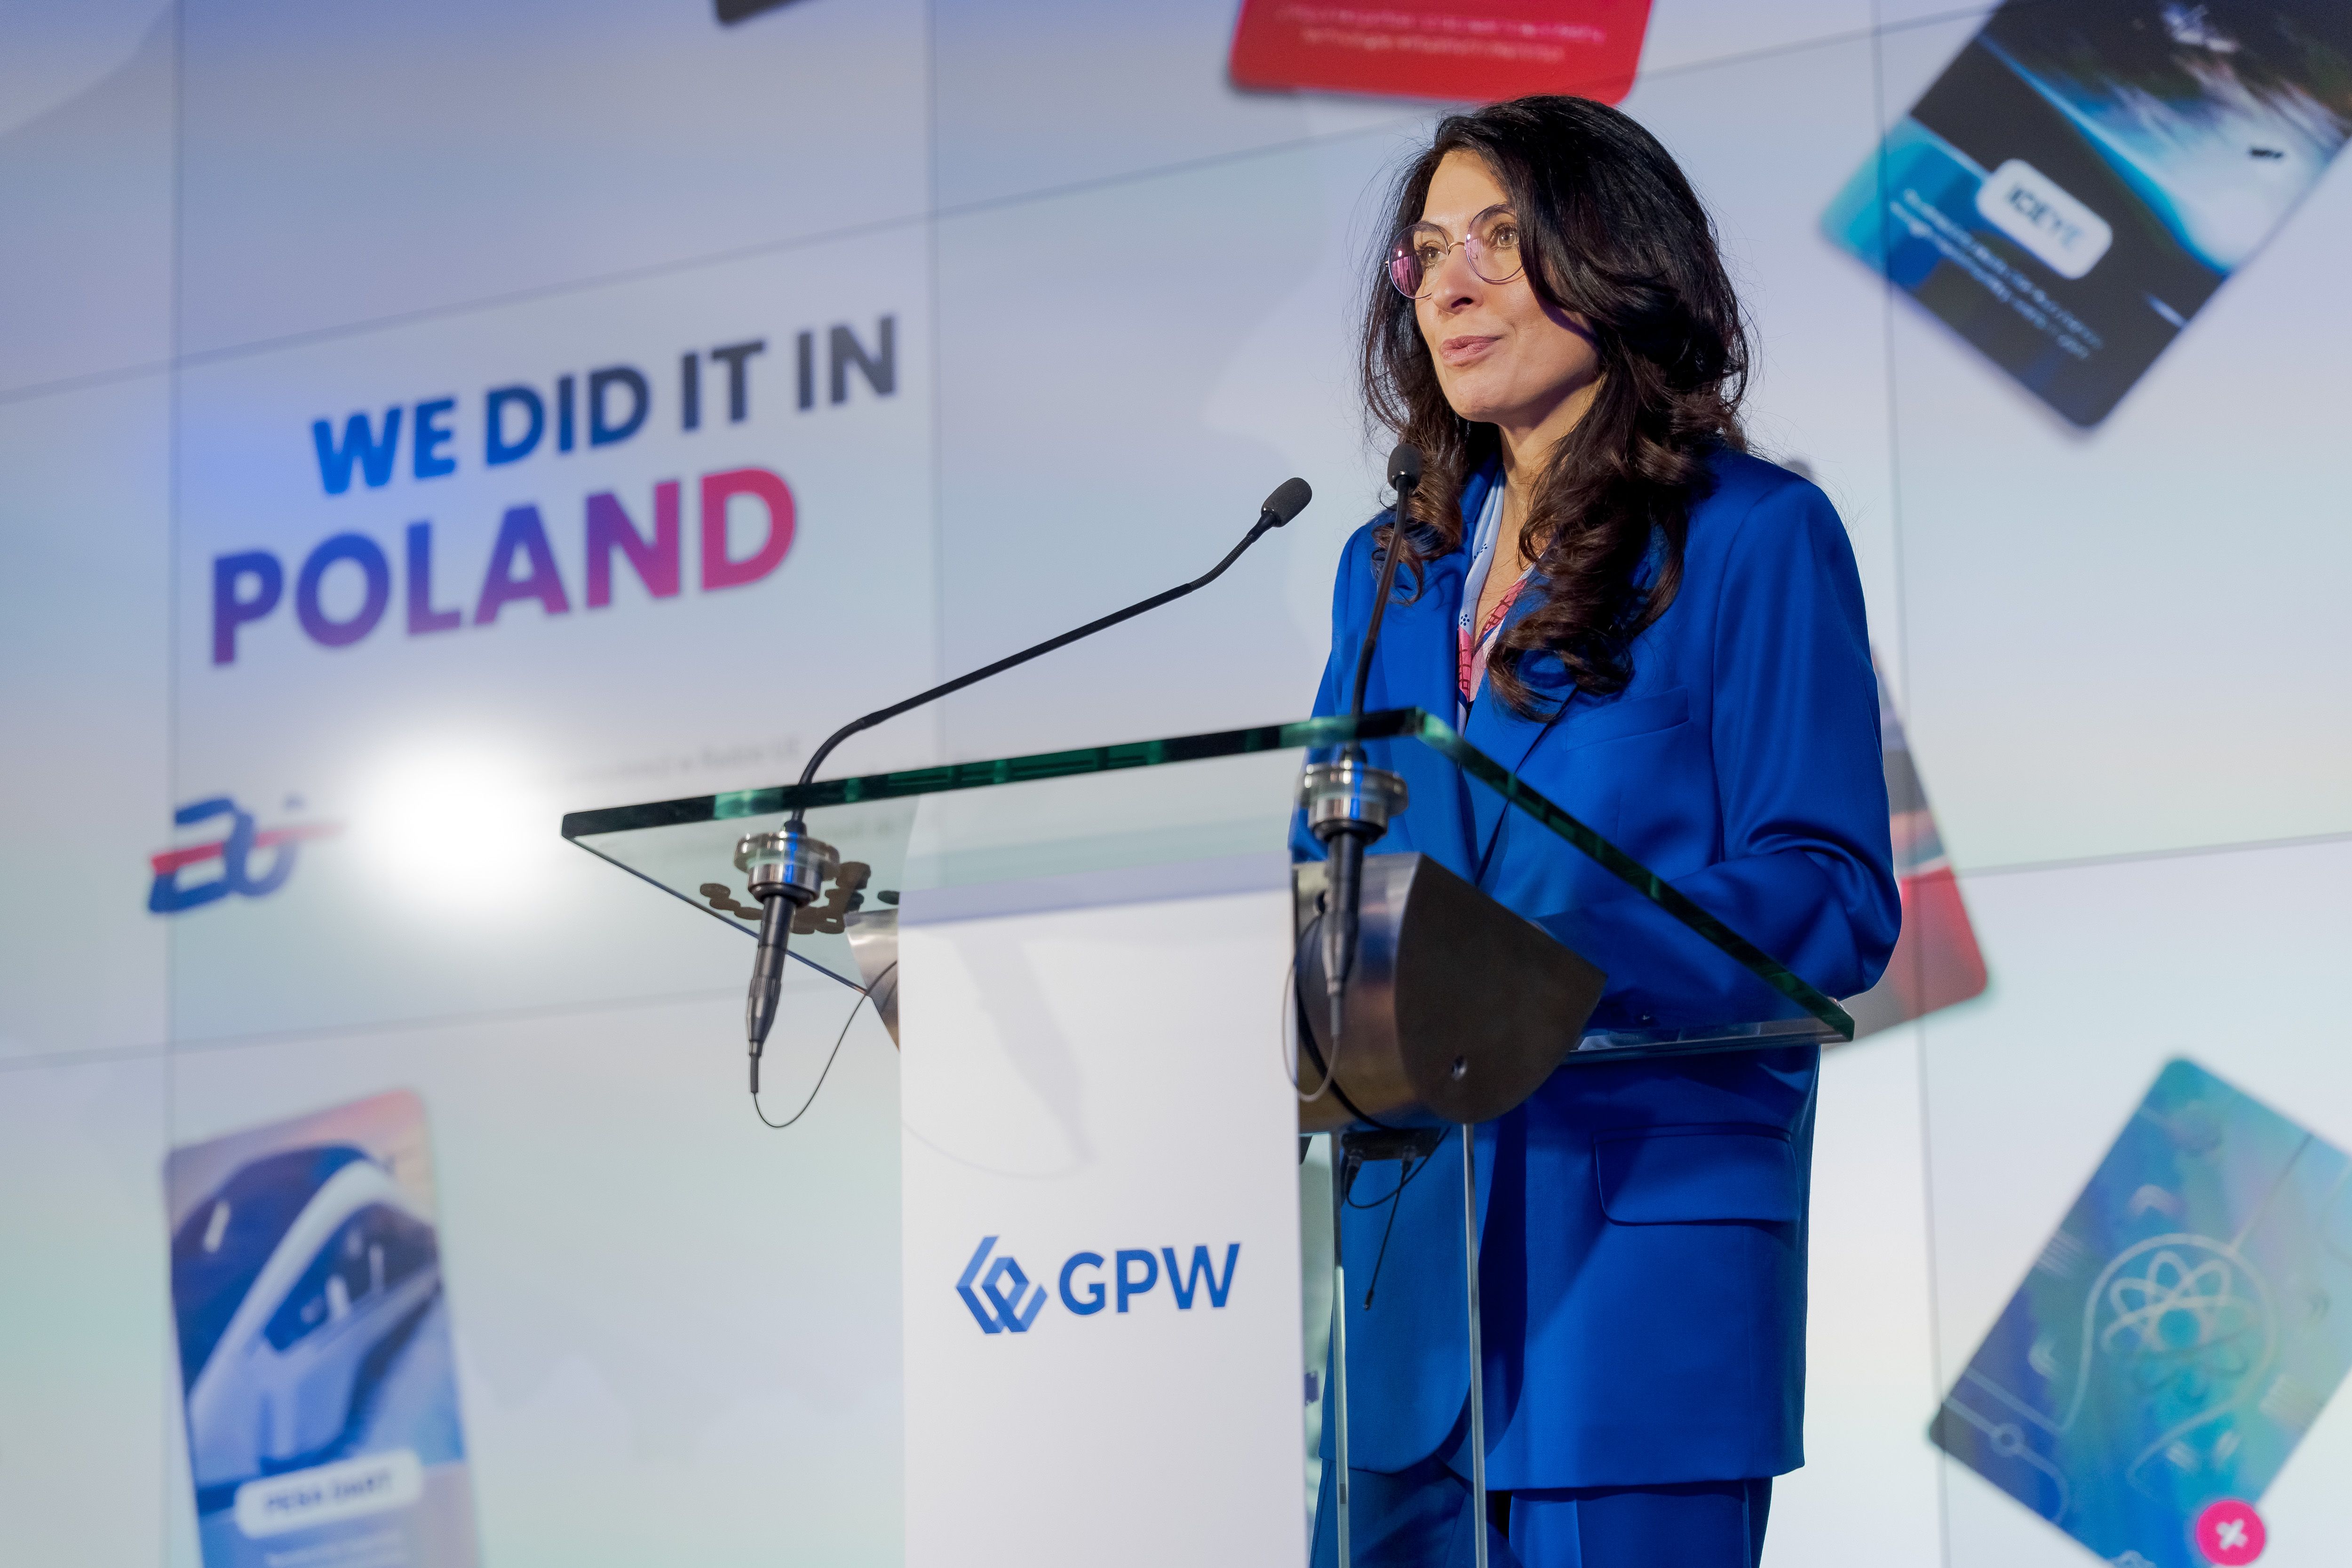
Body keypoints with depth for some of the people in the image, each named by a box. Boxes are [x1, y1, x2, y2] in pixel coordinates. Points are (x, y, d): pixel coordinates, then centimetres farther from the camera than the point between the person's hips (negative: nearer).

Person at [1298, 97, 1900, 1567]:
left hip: (1644, 1234, -5)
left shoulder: (1754, 537, -2)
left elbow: (1833, 900, -9)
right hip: (1404, 1234, 6)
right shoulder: (1396, 566, 17)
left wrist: (1549, 959, -24)